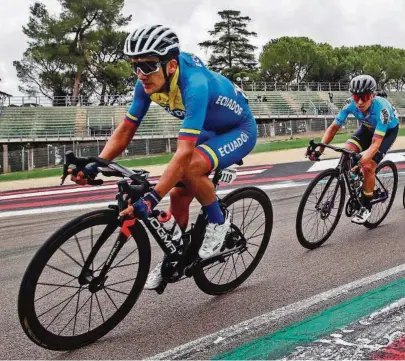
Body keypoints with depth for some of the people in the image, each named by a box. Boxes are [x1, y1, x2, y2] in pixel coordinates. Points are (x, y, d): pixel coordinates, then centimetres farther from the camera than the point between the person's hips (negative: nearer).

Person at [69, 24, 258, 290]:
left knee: (190, 168, -33)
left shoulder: (195, 84, -38)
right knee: (178, 194, 0)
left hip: (240, 130, -7)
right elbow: (126, 130, -9)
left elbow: (184, 153, -45)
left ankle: (219, 221, -6)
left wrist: (152, 198, -51)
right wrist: (94, 166, -22)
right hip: (210, 130, 7)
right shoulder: (148, 82, -17)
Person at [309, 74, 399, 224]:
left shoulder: (382, 108, -41)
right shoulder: (350, 104, -29)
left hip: (388, 130, -5)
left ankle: (366, 207, -2)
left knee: (368, 166, -20)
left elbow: (375, 144, -44)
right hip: (368, 127, 5)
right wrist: (319, 149, -33)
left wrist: (359, 161, -59)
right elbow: (333, 127, -21)